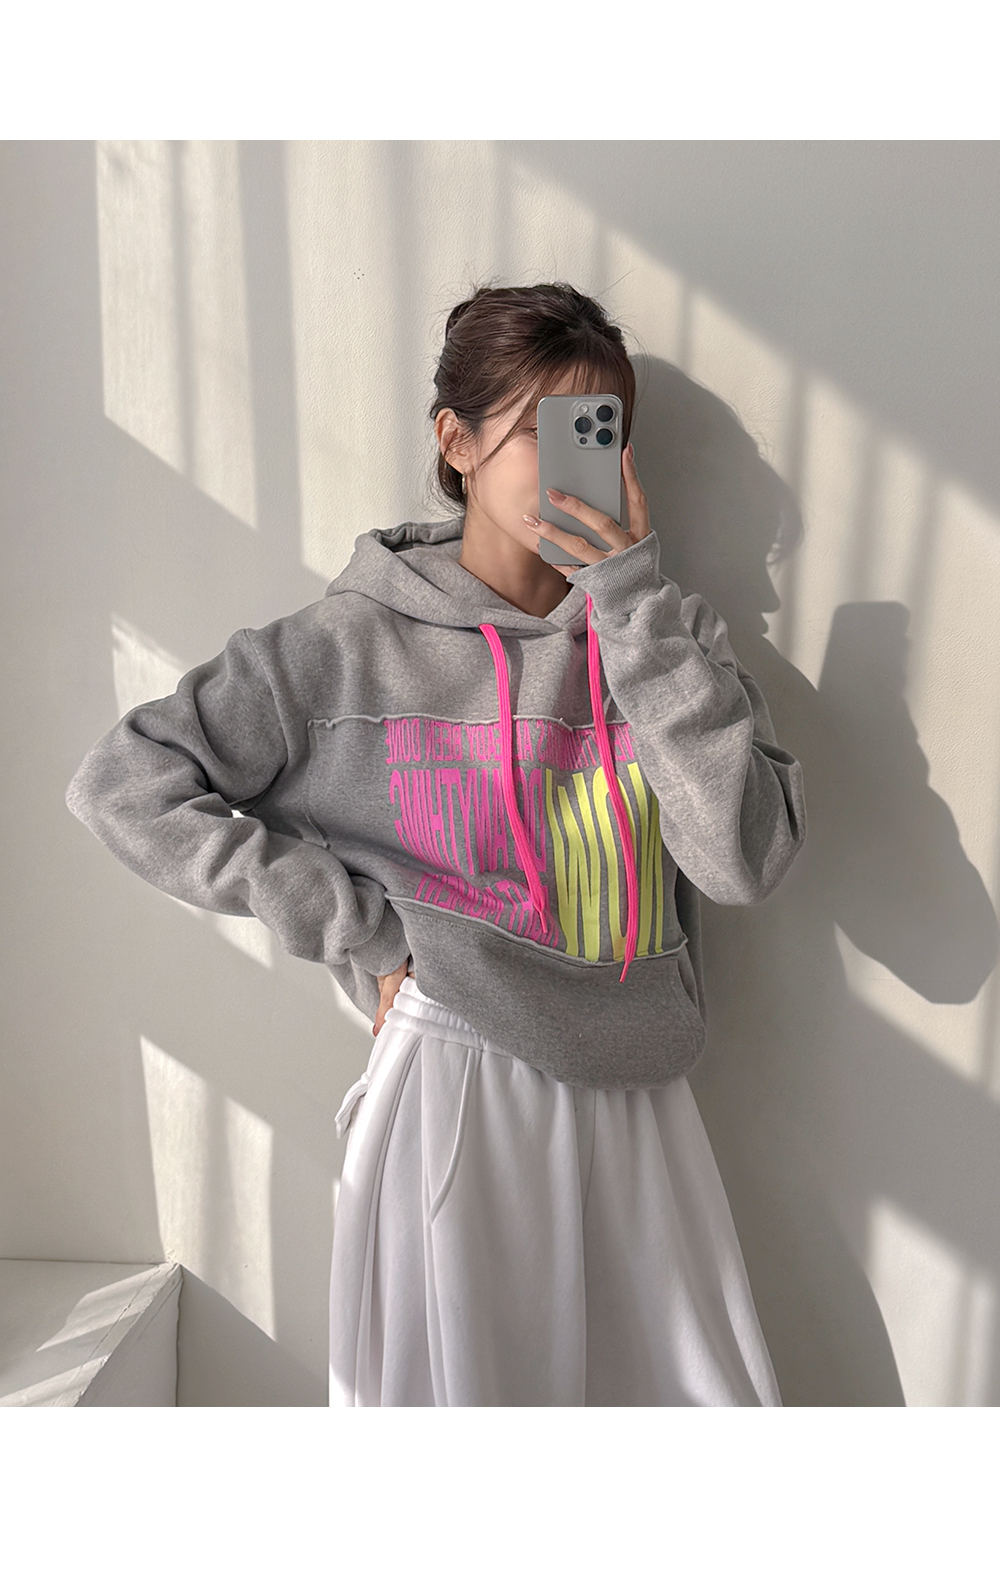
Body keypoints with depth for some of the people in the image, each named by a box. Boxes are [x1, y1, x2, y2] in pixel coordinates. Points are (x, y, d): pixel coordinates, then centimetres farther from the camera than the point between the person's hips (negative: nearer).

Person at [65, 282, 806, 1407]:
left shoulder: (669, 636, 2)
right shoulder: (351, 647, -6)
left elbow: (742, 859, -12)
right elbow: (124, 784, -6)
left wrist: (630, 593, -17)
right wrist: (357, 934, -10)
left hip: (637, 1105, 4)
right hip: (454, 1094, -3)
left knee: (706, 1400, 17)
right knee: (459, 1385, 13)